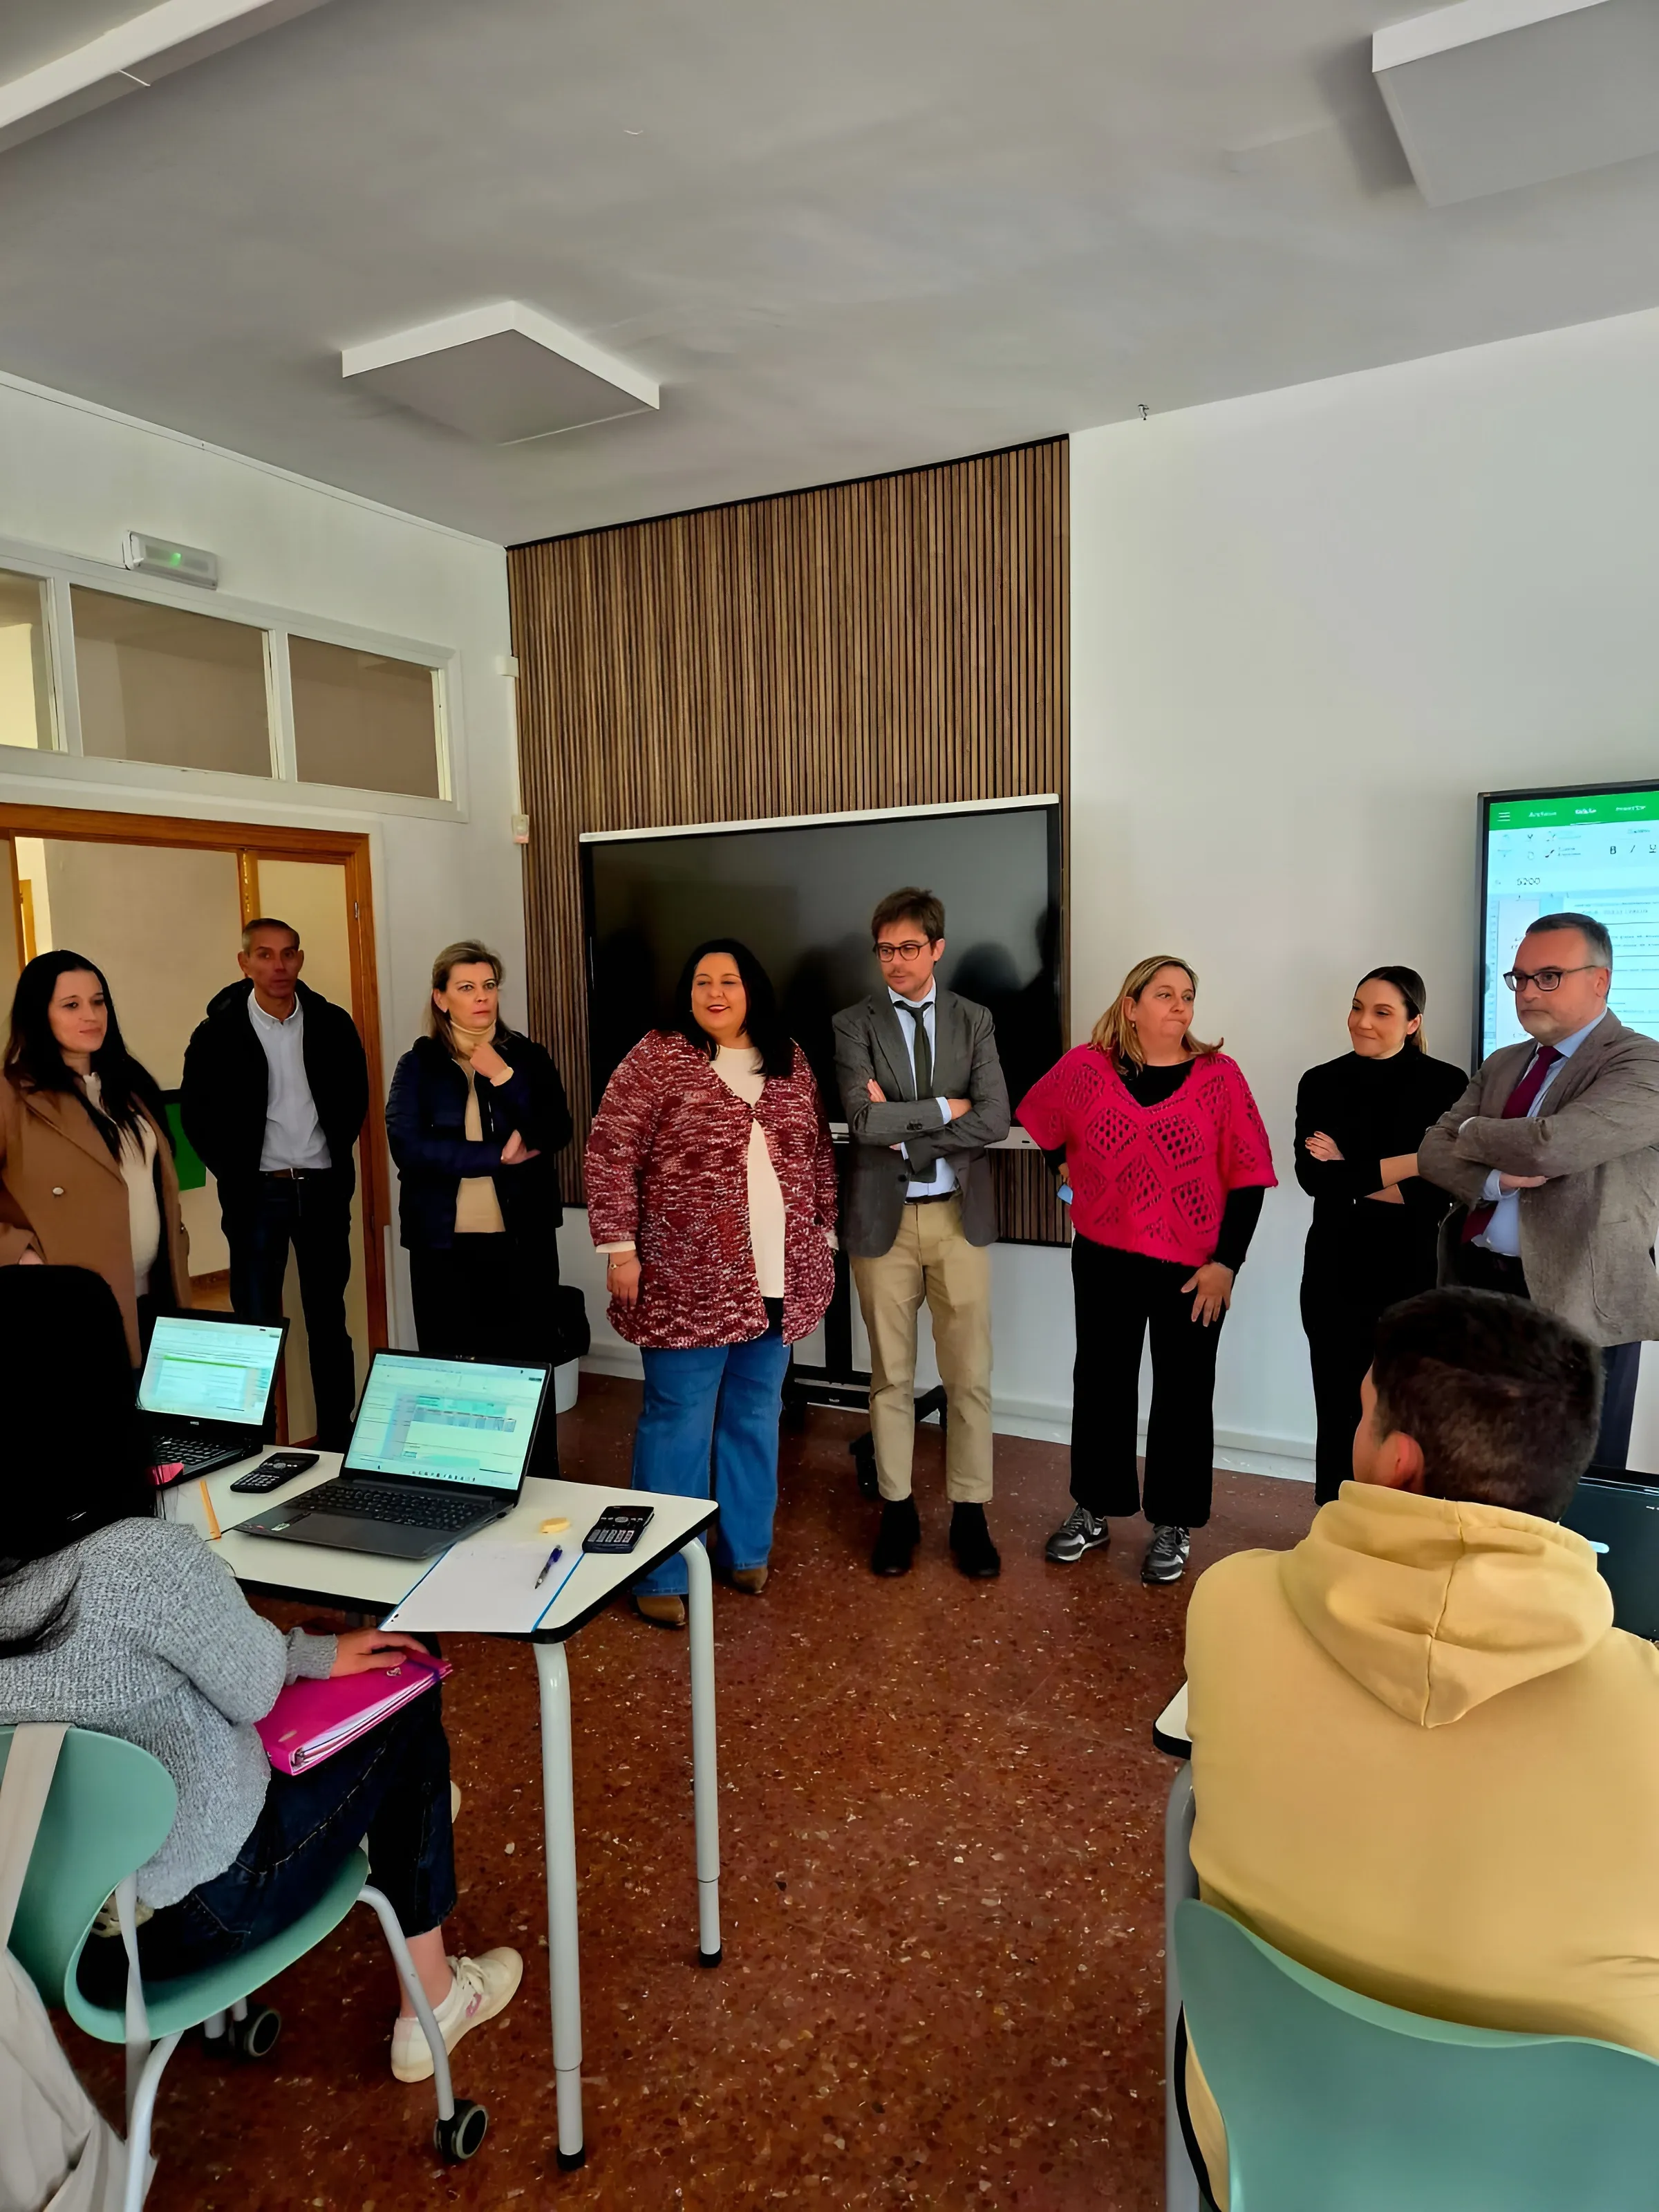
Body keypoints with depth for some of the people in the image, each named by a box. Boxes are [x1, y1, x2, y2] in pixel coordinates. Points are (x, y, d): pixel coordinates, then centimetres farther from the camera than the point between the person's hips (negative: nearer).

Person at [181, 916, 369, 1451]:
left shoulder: (332, 1024, 1)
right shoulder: (219, 1033, -4)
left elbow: (355, 1097, 11)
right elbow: (196, 1112, 1)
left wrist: (334, 1155, 5)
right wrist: (236, 1172, -2)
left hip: (323, 1189, 2)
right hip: (257, 1193, -2)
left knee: (329, 1320, 10)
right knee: (257, 1323, 3)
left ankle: (338, 1440, 21)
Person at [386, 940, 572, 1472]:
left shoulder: (528, 1057, 6)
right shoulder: (419, 1064, 2)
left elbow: (557, 1135, -6)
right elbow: (408, 1147, -11)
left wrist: (504, 1078, -15)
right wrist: (497, 1155, -12)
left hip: (523, 1241, 1)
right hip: (445, 1244, -1)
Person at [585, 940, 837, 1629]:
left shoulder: (788, 1060, 9)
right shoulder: (657, 1057, -6)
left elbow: (818, 1154, 15)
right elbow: (609, 1153, -8)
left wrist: (825, 1232, 12)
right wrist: (619, 1247, -12)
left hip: (777, 1281, 5)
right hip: (689, 1282, -5)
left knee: (755, 1418, 16)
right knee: (679, 1424, 4)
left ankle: (746, 1551, 32)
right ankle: (661, 1576, 18)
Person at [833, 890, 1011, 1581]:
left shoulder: (973, 1021, 4)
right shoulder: (854, 1024, -1)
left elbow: (994, 1121, -9)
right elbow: (863, 1121, -16)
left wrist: (904, 1128, -14)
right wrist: (944, 1108, -12)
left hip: (959, 1214, 1)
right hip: (884, 1216, -1)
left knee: (969, 1375, 6)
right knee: (891, 1375, 10)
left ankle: (970, 1515, 21)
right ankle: (897, 1511, 25)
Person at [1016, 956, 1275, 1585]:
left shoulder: (1218, 1075, -7)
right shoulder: (1084, 1067, -4)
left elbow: (1247, 1177, -7)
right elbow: (1034, 1131, 12)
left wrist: (1226, 1262, -11)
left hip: (1193, 1267, -2)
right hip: (1103, 1259, 2)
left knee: (1182, 1393, 9)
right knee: (1100, 1382, 13)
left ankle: (1172, 1526, 24)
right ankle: (1093, 1510, 30)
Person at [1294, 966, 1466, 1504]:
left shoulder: (1447, 1084, -3)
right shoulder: (1321, 1083, 4)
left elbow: (1441, 1186, -11)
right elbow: (1313, 1177, -8)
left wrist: (1350, 1177, -11)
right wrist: (1400, 1167, -15)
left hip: (1413, 1271, -2)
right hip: (1335, 1270, 2)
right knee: (1338, 1412, 9)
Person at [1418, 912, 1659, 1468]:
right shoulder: (1501, 1064, 14)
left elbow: (1550, 1145, -25)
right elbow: (1432, 1152, 7)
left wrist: (1472, 1132, -4)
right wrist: (1497, 1178, -14)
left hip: (1577, 1301, -6)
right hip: (1479, 1286, 6)